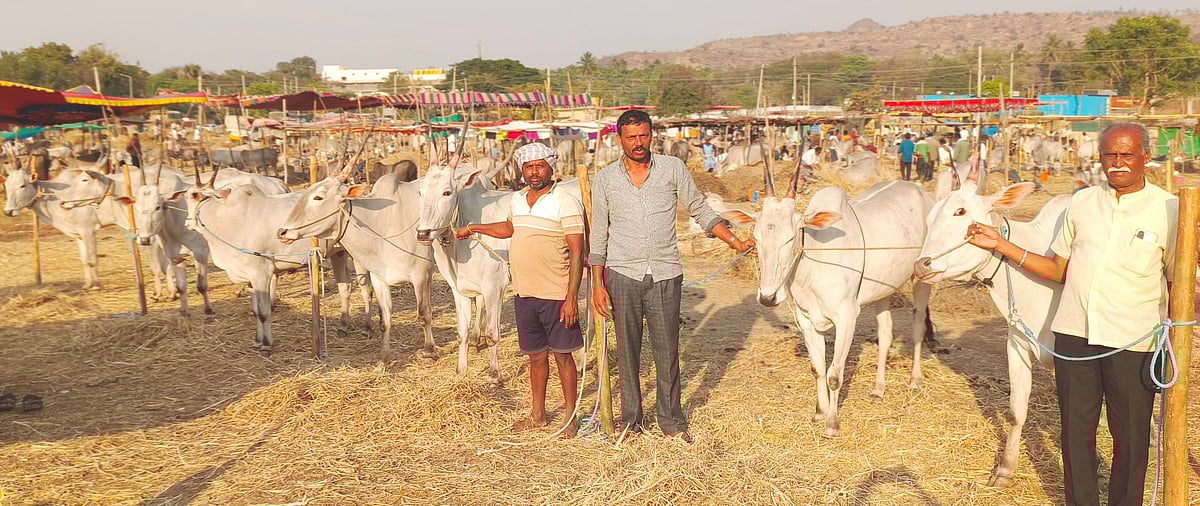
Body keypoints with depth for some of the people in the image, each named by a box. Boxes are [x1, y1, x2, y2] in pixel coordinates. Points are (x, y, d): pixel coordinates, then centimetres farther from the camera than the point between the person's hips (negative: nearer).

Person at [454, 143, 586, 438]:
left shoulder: (566, 203, -11)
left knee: (562, 356, 4)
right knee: (536, 356, 16)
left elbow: (577, 253, -14)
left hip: (556, 296, -6)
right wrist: (472, 228, 35)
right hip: (524, 295, 6)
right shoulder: (517, 200, 9)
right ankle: (537, 415, 28)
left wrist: (571, 298, -19)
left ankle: (570, 417, 16)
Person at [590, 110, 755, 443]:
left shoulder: (673, 169, 3)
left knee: (667, 351, 6)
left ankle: (672, 422, 20)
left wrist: (735, 242, 0)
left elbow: (701, 211, 10)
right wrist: (597, 284, 3)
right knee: (627, 351, 8)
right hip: (622, 276, 0)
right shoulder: (605, 180, 4)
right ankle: (631, 421, 21)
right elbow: (598, 235, 7)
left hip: (665, 276, 0)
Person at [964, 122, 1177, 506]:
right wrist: (1000, 245, 7)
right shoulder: (1083, 203, 7)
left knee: (1130, 435, 9)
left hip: (1133, 342, -3)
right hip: (1073, 334, 3)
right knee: (1076, 430, 13)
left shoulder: (1168, 210, -2)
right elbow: (1059, 270, 13)